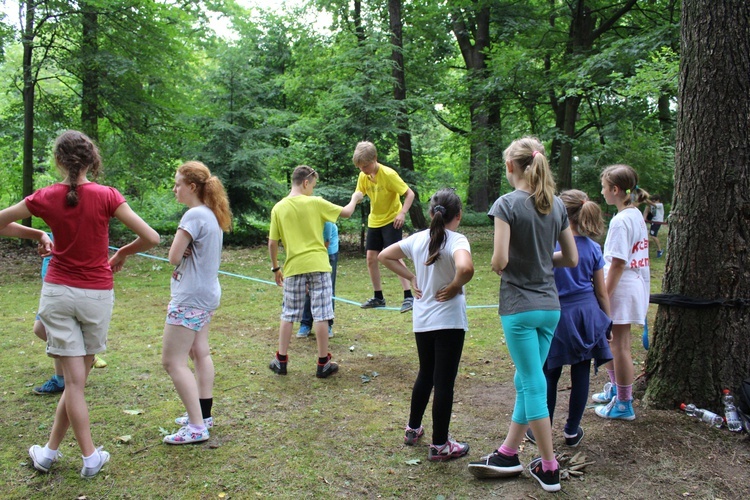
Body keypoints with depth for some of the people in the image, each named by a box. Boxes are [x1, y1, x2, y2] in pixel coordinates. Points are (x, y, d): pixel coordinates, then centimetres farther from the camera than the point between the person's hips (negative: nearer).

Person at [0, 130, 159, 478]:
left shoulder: (45, 198, -4)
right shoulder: (106, 196, -10)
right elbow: (151, 238, -14)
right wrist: (122, 253, 4)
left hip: (57, 292, 1)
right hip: (97, 295, -1)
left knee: (74, 380, 5)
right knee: (78, 376, 13)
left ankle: (90, 456, 10)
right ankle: (50, 450, 21)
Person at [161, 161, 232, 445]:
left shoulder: (194, 215, -18)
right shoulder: (212, 215, 11)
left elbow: (174, 257, -19)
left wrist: (182, 254, 0)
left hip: (191, 298, -10)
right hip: (206, 294, 10)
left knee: (173, 361, -6)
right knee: (199, 353, 18)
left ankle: (197, 427, -5)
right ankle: (203, 414, 28)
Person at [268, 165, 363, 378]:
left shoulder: (278, 208, 2)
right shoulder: (315, 203, -5)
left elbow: (272, 243, 3)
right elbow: (346, 212, 4)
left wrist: (275, 268, 15)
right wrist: (355, 198, 24)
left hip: (293, 267, 3)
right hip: (318, 265, -2)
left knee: (288, 315, 13)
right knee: (320, 315, 3)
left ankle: (281, 361, 18)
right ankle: (323, 363, 9)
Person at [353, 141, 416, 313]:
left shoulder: (388, 174, -20)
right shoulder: (363, 176, -2)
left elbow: (410, 193, -18)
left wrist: (402, 213, -30)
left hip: (391, 220, -7)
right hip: (374, 221, 7)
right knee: (371, 258, 5)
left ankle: (409, 296, -10)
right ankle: (378, 297, 17)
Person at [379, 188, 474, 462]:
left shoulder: (418, 239, 2)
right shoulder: (457, 240, -16)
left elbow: (384, 256, 11)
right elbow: (465, 268, -37)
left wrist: (411, 277, 8)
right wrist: (455, 286, -17)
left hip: (421, 321, 6)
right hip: (449, 321, -6)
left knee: (425, 375, 23)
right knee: (444, 383, 3)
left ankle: (413, 428, 37)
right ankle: (439, 445, 12)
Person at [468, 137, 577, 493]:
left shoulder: (507, 204, -13)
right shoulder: (556, 205, 6)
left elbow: (499, 261, -19)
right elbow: (571, 258, 9)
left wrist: (496, 265, 3)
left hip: (519, 307, -6)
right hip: (550, 306, 7)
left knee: (533, 384, 2)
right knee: (527, 380, 15)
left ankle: (549, 469, 11)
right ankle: (507, 454, 27)